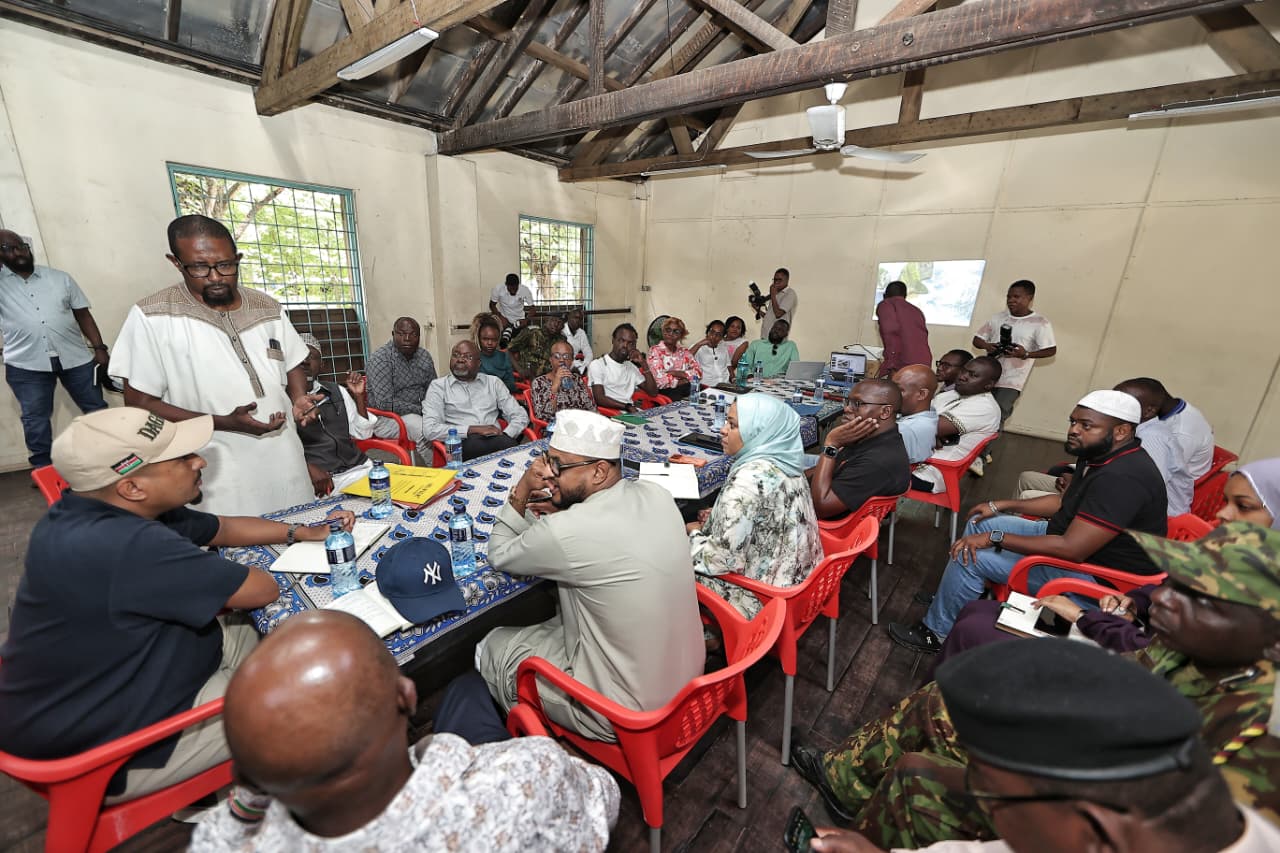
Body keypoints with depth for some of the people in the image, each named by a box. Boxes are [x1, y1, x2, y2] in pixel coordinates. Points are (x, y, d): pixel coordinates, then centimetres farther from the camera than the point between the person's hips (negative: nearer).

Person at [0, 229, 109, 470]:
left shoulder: (60, 278, 9)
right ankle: (43, 467, 17)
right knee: (35, 417, 7)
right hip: (26, 364, 0)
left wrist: (99, 348, -1)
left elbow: (83, 314, 8)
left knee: (96, 407, 6)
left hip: (74, 357, 0)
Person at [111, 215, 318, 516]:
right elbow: (139, 404, -6)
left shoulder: (268, 308, 5)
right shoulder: (152, 317, -7)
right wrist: (223, 423, -19)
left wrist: (300, 399, -7)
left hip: (285, 463, 4)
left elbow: (292, 366, 15)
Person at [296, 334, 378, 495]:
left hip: (360, 467, 6)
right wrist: (308, 468, -25)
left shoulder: (337, 391, 17)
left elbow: (363, 433, 18)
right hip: (324, 478, -6)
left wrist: (359, 396, 7)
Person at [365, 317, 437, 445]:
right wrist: (421, 409, -23)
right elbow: (385, 404, -21)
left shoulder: (425, 356, 6)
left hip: (419, 413, 6)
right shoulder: (379, 359, -13)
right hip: (387, 417, -6)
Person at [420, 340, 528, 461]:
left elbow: (521, 416, 13)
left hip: (497, 441, 2)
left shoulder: (493, 382, 17)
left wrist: (504, 437, -8)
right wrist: (472, 429, -12)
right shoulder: (438, 386, 10)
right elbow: (430, 430, -3)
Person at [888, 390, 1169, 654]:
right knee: (980, 523, 12)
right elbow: (1064, 502, 16)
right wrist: (1002, 505, 9)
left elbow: (1072, 549, -33)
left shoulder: (1122, 478, -31)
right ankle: (951, 596, 22)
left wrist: (995, 538, -26)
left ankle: (936, 633, 3)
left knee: (971, 555, -17)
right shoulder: (1102, 455, 1)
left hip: (1096, 574, -10)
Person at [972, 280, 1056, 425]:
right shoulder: (998, 317, 7)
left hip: (1011, 381, -4)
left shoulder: (1040, 323, -4)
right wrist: (987, 346, -12)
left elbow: (1051, 350, -6)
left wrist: (1026, 354, -22)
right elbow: (977, 339, 10)